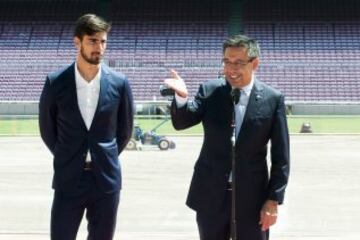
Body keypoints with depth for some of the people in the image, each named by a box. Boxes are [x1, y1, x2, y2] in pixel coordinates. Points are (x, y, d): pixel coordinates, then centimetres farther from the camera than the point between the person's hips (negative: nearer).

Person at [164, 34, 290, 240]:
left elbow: (281, 157, -4)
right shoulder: (209, 91, 1)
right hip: (210, 195, 2)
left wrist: (273, 199, -7)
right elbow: (181, 122, -4)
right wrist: (182, 97, -25)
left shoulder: (273, 99, -5)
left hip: (252, 198, -2)